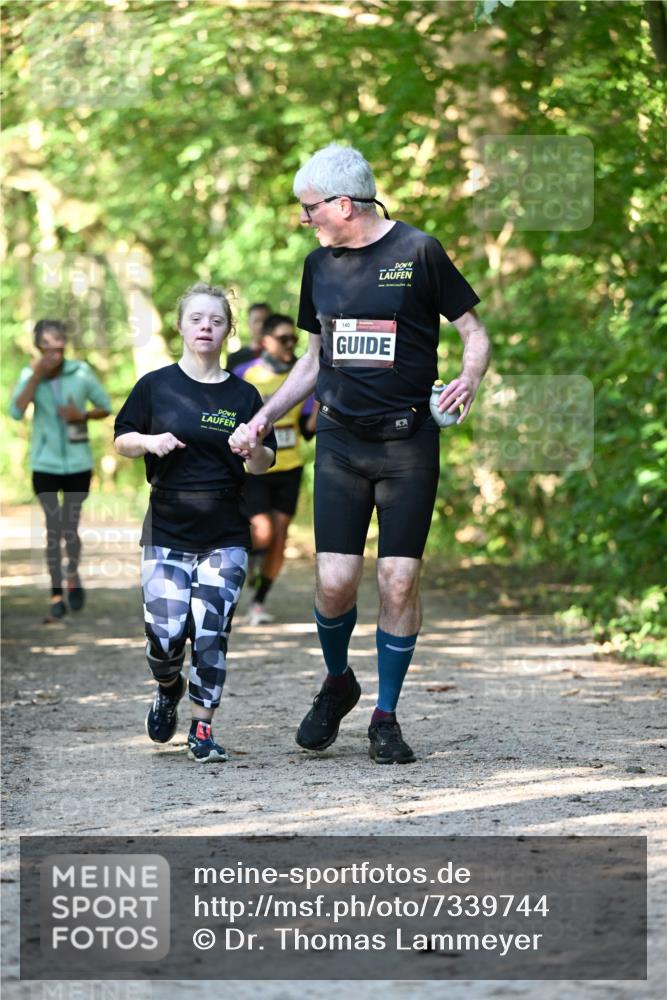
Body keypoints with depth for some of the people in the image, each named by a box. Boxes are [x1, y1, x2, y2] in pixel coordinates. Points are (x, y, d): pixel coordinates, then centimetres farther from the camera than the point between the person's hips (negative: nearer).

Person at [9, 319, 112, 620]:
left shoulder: (81, 372, -7)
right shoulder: (30, 375, -6)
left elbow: (105, 407, 4)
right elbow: (16, 411, -21)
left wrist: (82, 415, -16)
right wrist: (37, 375, -27)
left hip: (78, 463, 0)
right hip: (45, 464, 0)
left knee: (70, 527, 6)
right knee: (53, 528, -3)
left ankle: (73, 577, 34)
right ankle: (56, 595, 5)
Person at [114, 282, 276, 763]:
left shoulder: (243, 395, 3)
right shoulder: (156, 386, 1)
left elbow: (263, 466, 7)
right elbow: (121, 441, 9)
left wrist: (254, 450, -15)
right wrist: (149, 441, -12)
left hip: (226, 536, 1)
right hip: (167, 531, 0)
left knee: (211, 632, -6)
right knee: (165, 634, -8)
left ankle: (202, 728, 7)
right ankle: (169, 689, 25)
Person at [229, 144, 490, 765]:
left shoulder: (417, 253, -4)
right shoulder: (320, 265, 11)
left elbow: (474, 333, 0)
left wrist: (469, 377, -20)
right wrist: (262, 418, 14)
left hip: (408, 441, -3)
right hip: (340, 440, 3)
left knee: (399, 581, -3)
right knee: (335, 581, -5)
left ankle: (385, 718, 11)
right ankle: (337, 683, 24)